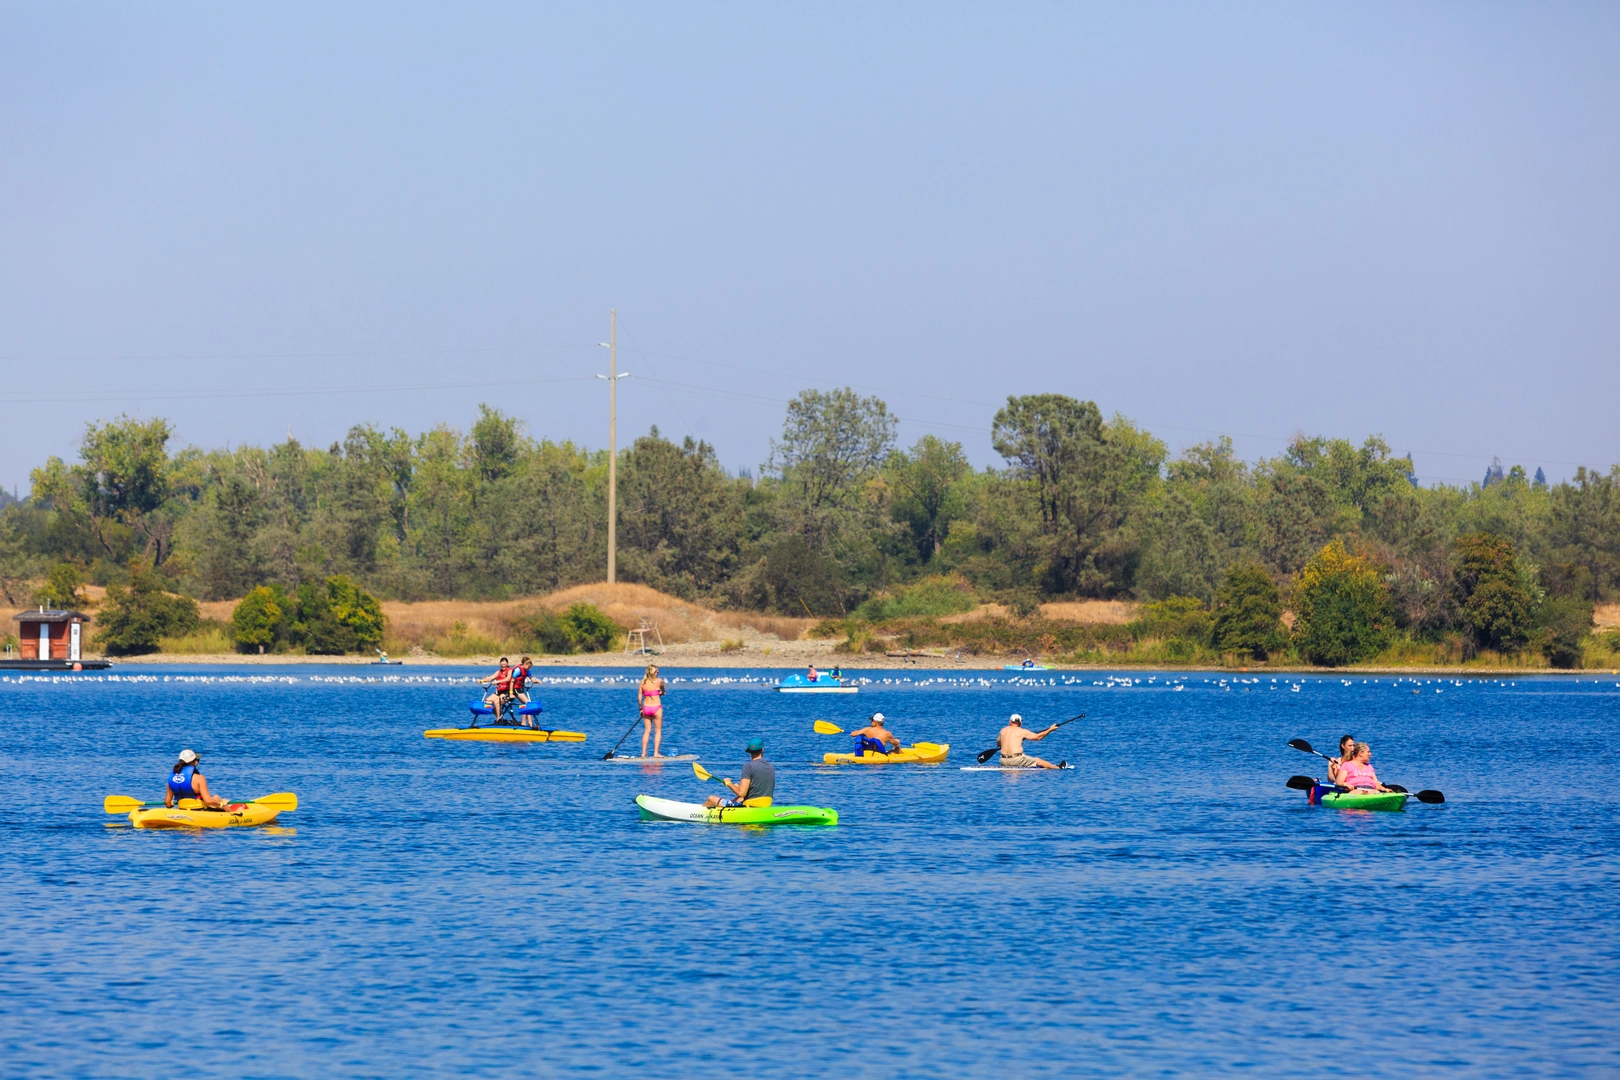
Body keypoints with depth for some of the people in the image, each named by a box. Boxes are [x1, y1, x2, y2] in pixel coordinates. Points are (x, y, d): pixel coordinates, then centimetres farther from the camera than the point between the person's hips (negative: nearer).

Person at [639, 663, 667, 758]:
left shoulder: (643, 682, 0)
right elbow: (663, 691, 13)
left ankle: (643, 753, 8)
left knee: (647, 731, 11)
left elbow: (639, 698, 0)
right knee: (658, 731, 7)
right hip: (656, 707, -3)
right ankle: (656, 753, 3)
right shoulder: (659, 681, -6)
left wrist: (641, 708, 14)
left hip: (646, 707, 3)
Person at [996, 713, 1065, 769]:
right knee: (1038, 761, 12)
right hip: (1016, 759, -4)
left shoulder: (1003, 730, 10)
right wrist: (1050, 729, 16)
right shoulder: (1021, 731, -2)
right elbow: (1038, 737, 5)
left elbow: (998, 743, 26)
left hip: (1004, 761, 4)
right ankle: (1058, 768, 25)